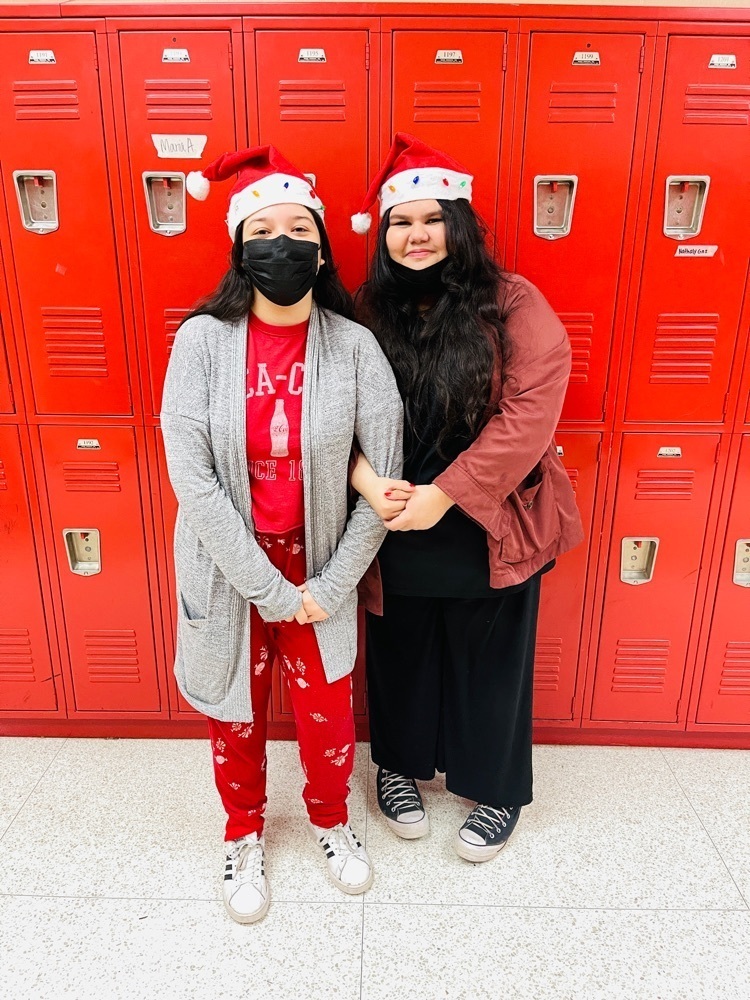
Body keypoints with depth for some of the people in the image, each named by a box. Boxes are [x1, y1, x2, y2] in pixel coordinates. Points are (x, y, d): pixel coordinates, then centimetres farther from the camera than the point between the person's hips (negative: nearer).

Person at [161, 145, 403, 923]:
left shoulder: (354, 347, -11)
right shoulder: (202, 340, -13)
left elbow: (383, 478, -9)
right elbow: (191, 477, -16)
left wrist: (330, 585, -12)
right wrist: (270, 589, -15)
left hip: (321, 571, 0)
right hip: (229, 571, 0)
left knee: (328, 718, 14)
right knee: (235, 717, 18)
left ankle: (330, 820, 48)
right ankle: (244, 834, 49)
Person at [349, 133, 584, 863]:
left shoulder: (512, 303, -8)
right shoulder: (368, 311, 1)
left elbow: (530, 410, -17)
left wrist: (446, 494, -21)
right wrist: (367, 480, -21)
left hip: (488, 528, -2)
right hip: (395, 530, 3)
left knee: (488, 660, 14)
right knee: (401, 654, 20)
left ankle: (496, 790, 40)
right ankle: (399, 764, 47)